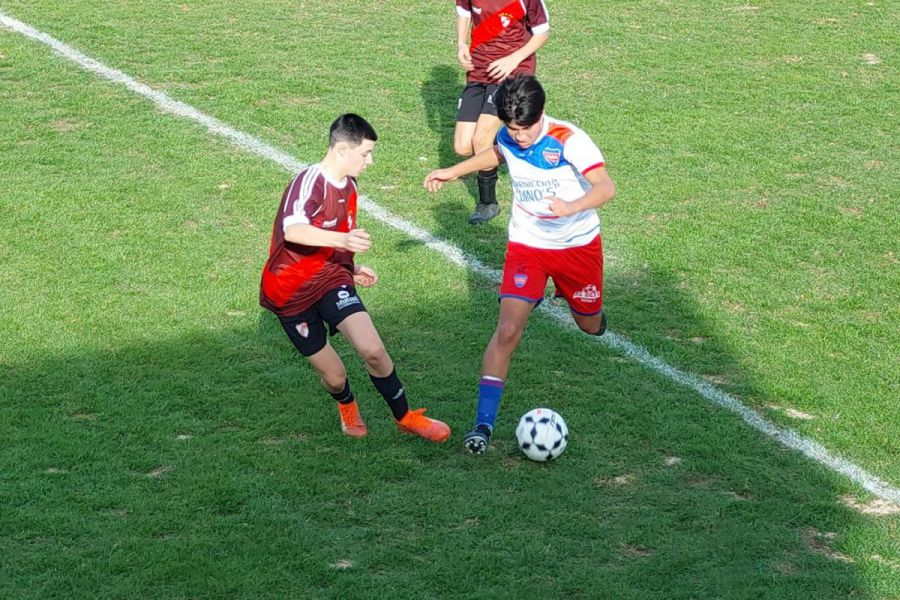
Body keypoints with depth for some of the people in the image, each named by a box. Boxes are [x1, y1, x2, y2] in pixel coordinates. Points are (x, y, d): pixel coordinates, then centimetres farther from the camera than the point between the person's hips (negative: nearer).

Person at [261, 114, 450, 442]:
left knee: (373, 350, -17)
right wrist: (343, 240, -54)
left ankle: (405, 417, 4)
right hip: (290, 292, -6)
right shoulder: (310, 181, -22)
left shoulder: (348, 185, 8)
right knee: (334, 375, 1)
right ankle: (347, 407, 38)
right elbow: (292, 231, -42)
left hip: (331, 278, 6)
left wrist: (351, 268, 13)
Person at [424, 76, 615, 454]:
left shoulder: (568, 140, -24)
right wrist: (454, 172, 15)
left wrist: (572, 206, -55)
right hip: (527, 245, 2)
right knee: (508, 330, -17)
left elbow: (606, 187, -37)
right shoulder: (508, 138, -8)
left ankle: (580, 303, 60)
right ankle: (483, 424, -17)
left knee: (590, 326, 19)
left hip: (578, 244, -2)